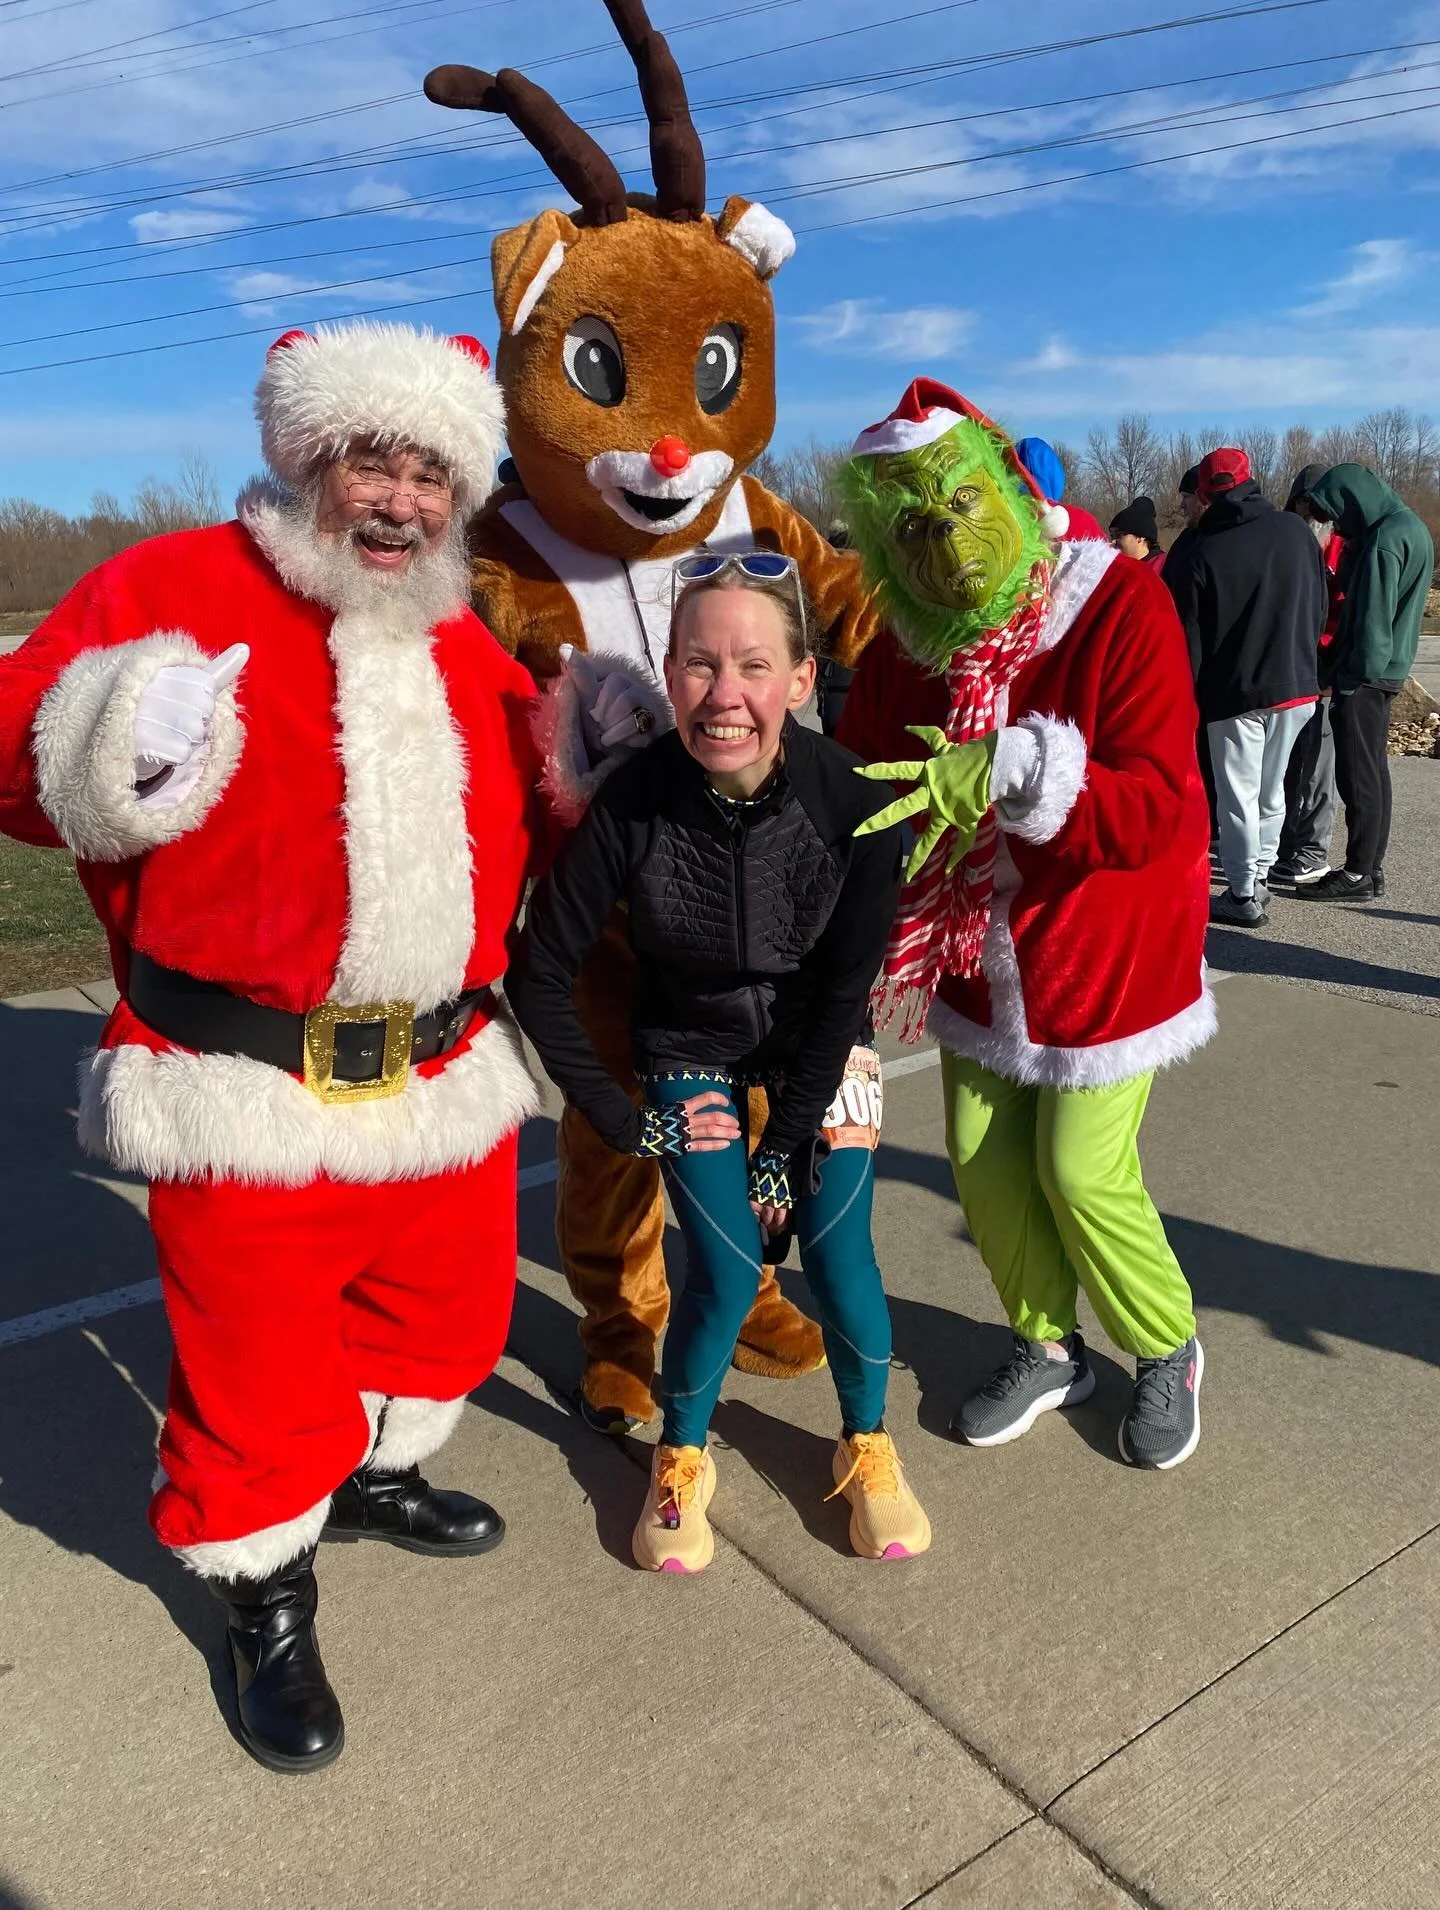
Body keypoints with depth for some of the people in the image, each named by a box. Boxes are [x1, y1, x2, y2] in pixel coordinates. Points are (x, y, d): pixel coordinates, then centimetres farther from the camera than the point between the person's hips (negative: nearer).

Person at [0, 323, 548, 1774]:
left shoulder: (468, 651, 13)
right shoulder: (177, 589, -4)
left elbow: (520, 831, 24)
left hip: (445, 1075, 6)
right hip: (249, 1092, -5)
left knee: (445, 1312, 23)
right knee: (256, 1366, 9)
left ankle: (368, 1474, 53)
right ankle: (267, 1599, 37)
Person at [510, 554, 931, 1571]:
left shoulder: (853, 800, -25)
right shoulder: (631, 802, -26)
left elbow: (846, 989, -13)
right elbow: (540, 975, -14)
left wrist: (791, 1143, -12)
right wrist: (623, 1118, -10)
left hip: (818, 1050, 1)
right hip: (693, 1051, 0)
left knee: (837, 1252, -8)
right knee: (726, 1270, -9)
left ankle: (869, 1446, 23)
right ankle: (681, 1456, 21)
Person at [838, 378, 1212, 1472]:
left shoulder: (1122, 605, -20)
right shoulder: (903, 648, -4)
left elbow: (1157, 805, -28)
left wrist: (1005, 774, -41)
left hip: (1104, 949, -5)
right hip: (978, 947, 5)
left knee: (1083, 1173, -3)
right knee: (984, 1158, 10)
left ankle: (1168, 1354, 28)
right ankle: (1049, 1349, 35)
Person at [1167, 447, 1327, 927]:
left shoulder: (1203, 554, -11)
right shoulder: (1295, 531, 0)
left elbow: (1190, 639, -8)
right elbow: (1319, 607, 8)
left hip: (1235, 693, -4)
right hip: (1296, 686, 4)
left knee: (1239, 796, 2)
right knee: (1272, 790, 16)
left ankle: (1244, 895, 5)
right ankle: (1260, 873, 27)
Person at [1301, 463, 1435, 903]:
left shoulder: (1385, 541, -17)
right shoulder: (1410, 528, 14)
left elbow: (1373, 619, -19)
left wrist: (1354, 677, -14)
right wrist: (1338, 665, 16)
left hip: (1365, 676, -10)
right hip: (1385, 671, 10)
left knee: (1357, 775, -4)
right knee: (1372, 770, 13)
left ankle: (1359, 874, 3)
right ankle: (1371, 866, 20)